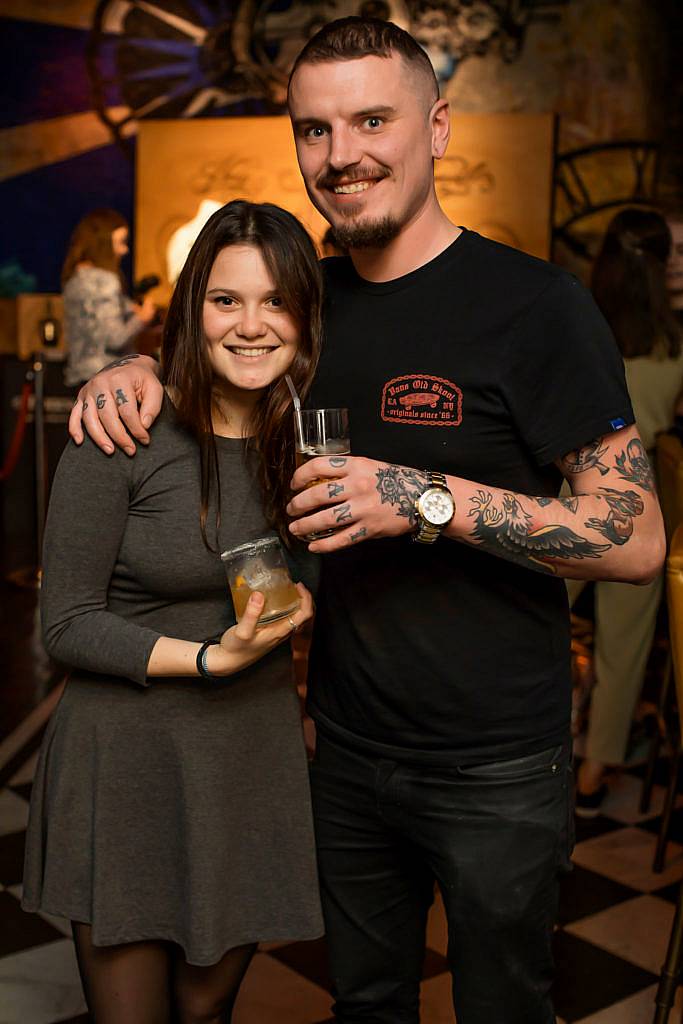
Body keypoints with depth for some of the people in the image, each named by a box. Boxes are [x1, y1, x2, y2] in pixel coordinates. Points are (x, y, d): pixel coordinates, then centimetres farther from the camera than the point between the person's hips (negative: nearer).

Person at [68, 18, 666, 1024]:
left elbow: (638, 540, -18)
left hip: (495, 770, -4)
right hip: (347, 750, 5)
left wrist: (429, 501, -28)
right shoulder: (313, 297, 1)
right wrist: (137, 368, -4)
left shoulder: (534, 303, -16)